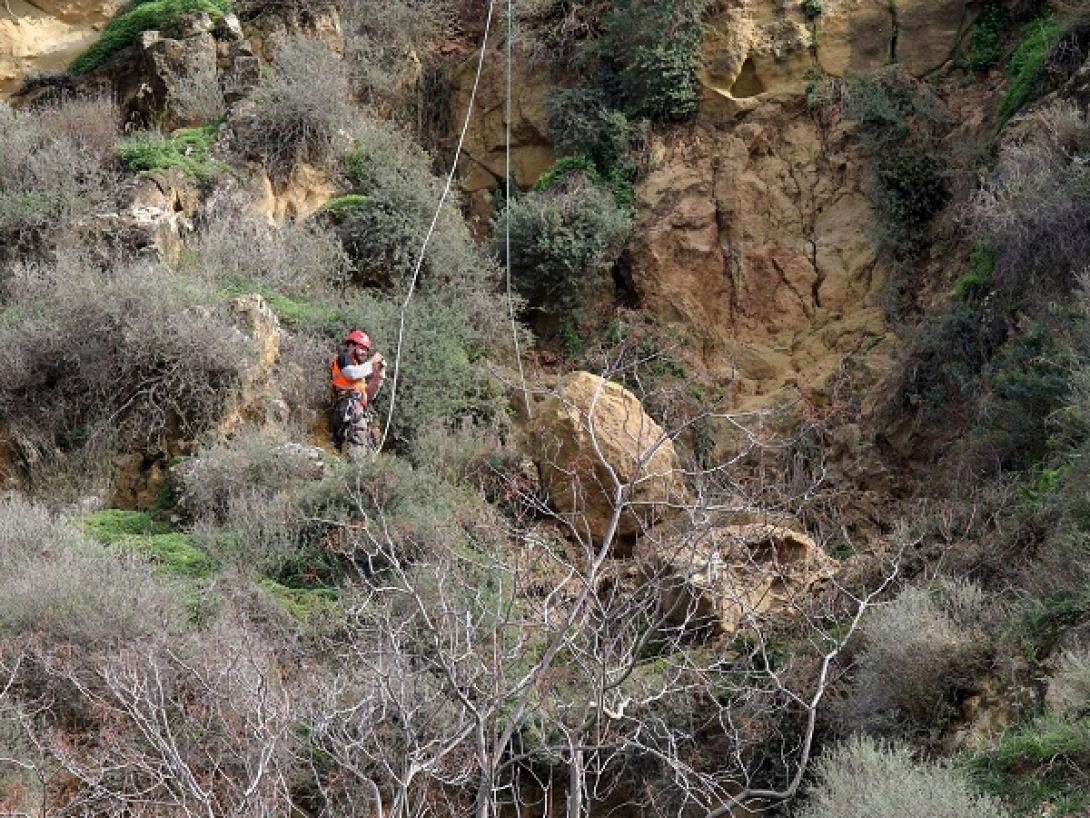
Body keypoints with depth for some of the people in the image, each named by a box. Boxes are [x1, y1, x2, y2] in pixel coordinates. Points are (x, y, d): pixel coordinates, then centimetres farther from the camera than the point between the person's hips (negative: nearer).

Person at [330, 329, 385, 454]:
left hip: (361, 410, 10)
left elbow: (370, 395, 30)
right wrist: (371, 362, -3)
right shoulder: (343, 358, 9)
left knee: (371, 448, -2)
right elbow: (352, 374, -15)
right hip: (350, 408, -10)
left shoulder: (357, 365, 34)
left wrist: (379, 374, 20)